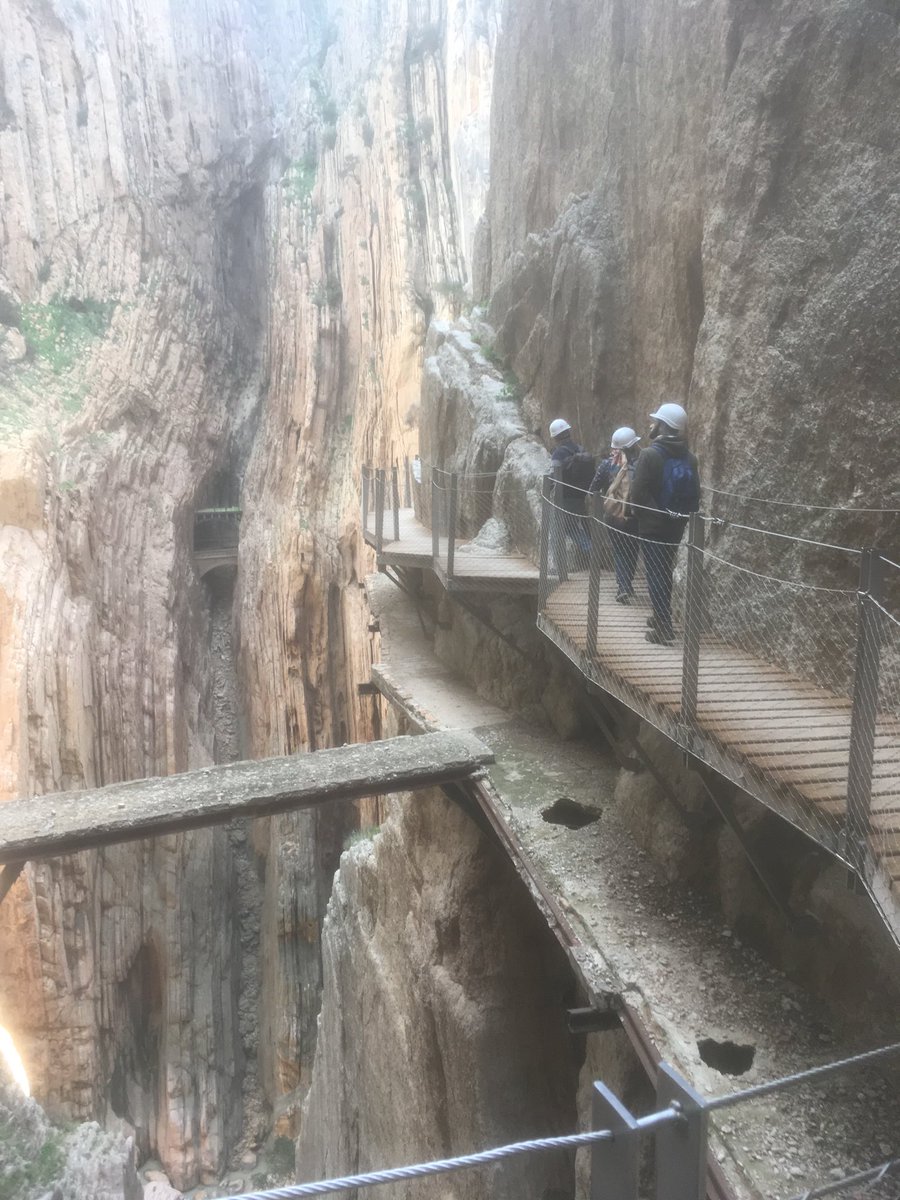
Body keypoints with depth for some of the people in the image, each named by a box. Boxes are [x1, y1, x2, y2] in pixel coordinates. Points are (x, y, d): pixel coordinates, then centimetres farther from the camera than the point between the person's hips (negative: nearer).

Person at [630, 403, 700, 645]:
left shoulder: (650, 455, -15)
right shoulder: (689, 458, 4)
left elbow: (638, 494, -19)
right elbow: (695, 496, 5)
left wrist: (644, 515, -4)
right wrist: (682, 516, 12)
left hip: (652, 526, -6)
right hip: (675, 526, 6)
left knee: (656, 575, -1)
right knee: (665, 572, 20)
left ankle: (663, 629, -2)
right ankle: (662, 618, 30)